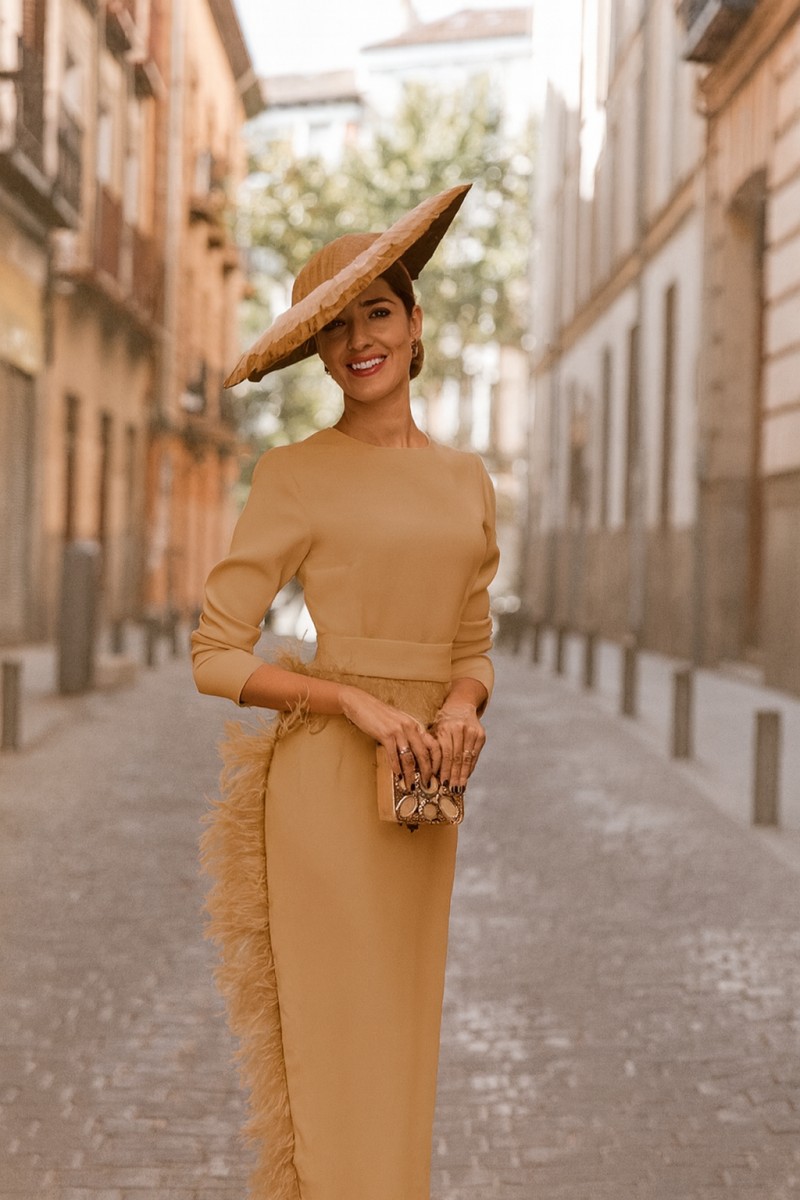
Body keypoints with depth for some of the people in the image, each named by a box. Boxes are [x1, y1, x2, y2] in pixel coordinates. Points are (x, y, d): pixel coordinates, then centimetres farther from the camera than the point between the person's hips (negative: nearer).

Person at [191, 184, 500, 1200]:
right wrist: (360, 705, -17)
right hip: (325, 776, -5)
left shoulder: (466, 480, 12)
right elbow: (215, 656, -6)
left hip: (424, 792, 5)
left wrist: (461, 708, -6)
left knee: (403, 1042, 12)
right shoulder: (294, 476, -4)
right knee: (334, 1048, -1)